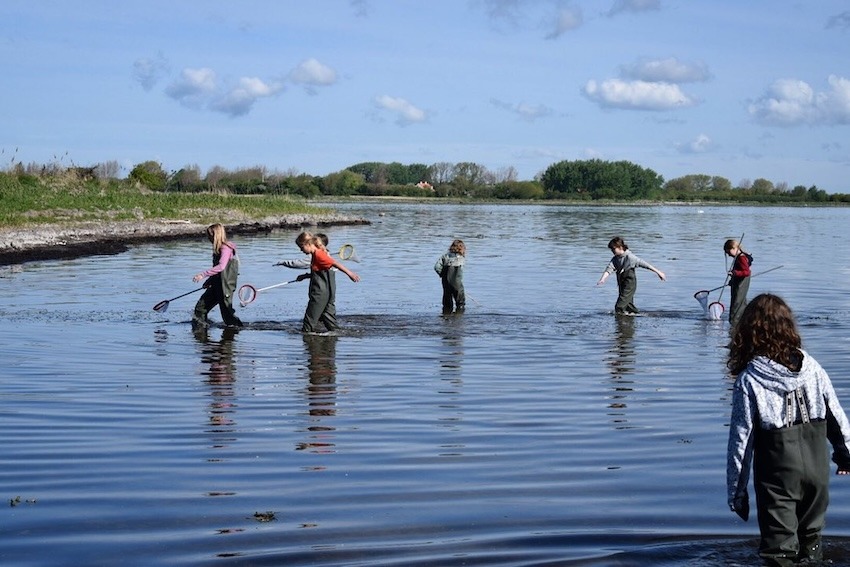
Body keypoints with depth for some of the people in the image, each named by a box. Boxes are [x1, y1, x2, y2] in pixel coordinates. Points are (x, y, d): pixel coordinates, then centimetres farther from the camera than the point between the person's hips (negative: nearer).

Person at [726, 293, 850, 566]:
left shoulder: (748, 380, -12)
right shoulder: (811, 367, -1)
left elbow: (741, 438, -11)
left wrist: (736, 490, -3)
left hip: (777, 473, -4)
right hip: (817, 466, 4)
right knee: (811, 539, 23)